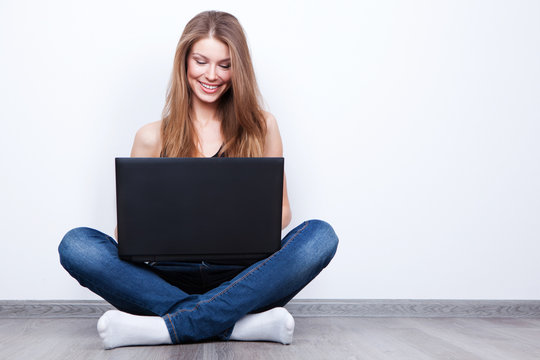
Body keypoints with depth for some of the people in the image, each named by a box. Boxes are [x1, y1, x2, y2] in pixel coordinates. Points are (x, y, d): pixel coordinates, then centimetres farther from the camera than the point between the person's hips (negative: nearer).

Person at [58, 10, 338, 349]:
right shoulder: (152, 137, 10)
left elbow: (281, 210, 12)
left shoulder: (260, 126, 10)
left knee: (320, 235, -28)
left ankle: (166, 328, -30)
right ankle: (242, 324, -31)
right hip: (170, 277, 0)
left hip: (241, 279, 0)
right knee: (76, 244, -23)